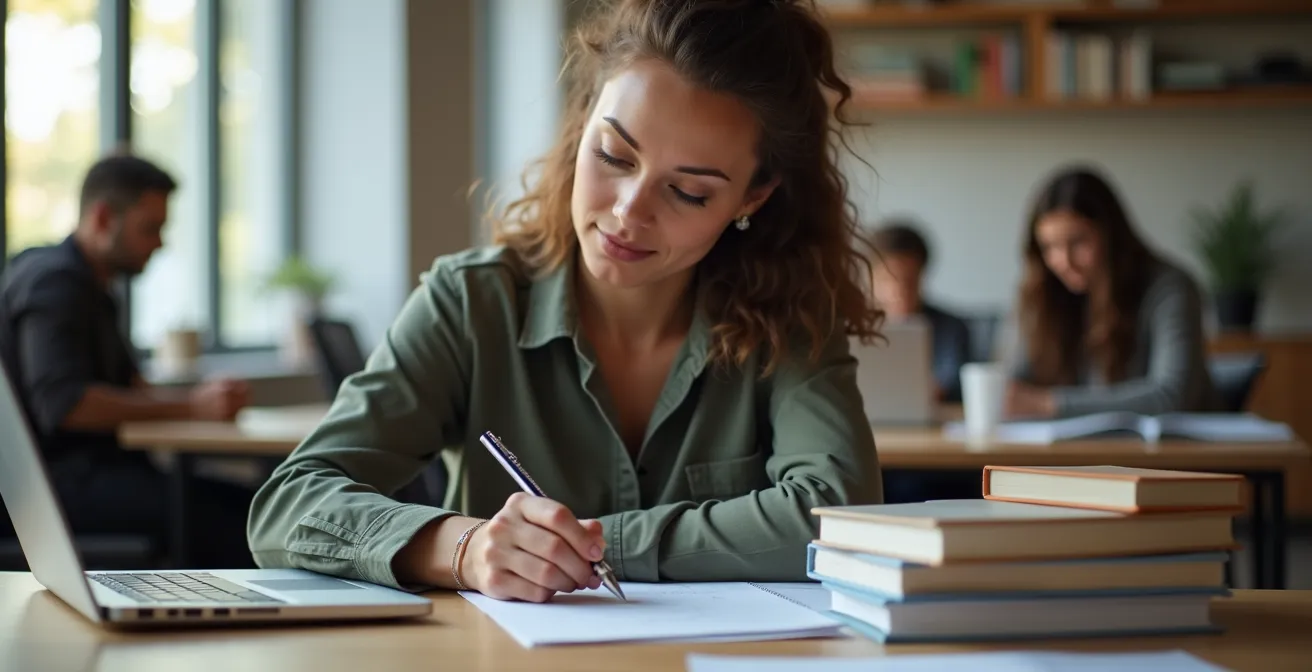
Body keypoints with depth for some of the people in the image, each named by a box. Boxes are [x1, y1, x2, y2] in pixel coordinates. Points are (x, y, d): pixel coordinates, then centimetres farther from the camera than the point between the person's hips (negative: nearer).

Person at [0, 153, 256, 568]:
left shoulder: (88, 286, 22)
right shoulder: (54, 281, -11)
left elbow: (128, 386, 20)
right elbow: (63, 404, -24)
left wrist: (200, 398, -2)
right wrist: (190, 407, -22)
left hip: (89, 467, 10)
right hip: (59, 476, -10)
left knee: (243, 503, -6)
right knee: (222, 523, -25)